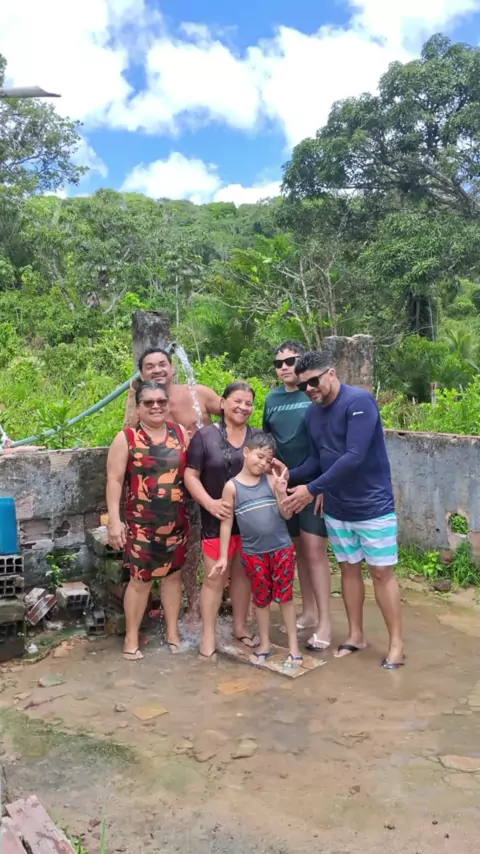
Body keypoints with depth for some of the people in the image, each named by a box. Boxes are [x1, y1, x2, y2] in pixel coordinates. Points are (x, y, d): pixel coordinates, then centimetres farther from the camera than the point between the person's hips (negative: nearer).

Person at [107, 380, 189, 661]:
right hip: (141, 523, -3)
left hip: (176, 521, 4)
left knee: (173, 574, 14)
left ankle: (173, 632, 29)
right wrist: (114, 520, -13)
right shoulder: (126, 438, -6)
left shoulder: (181, 432, 4)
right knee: (141, 579, 3)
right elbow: (114, 480, -7)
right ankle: (132, 637, 20)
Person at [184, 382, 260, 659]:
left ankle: (240, 626, 30)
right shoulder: (205, 436, -4)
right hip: (218, 519, -3)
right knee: (215, 577, 0)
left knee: (243, 574, 14)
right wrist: (209, 503, -20)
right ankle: (209, 635, 12)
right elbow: (191, 475, -7)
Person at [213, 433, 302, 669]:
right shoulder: (232, 486, -4)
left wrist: (281, 492, -16)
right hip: (253, 553, 0)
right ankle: (265, 644, 29)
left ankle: (293, 646, 18)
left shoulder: (271, 480, -1)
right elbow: (226, 523, -1)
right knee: (261, 598, 12)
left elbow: (286, 515, 1)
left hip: (282, 548, 1)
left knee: (285, 596, 7)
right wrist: (223, 556, -1)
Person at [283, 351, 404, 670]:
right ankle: (356, 635, 29)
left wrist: (312, 490, -27)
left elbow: (354, 457, -28)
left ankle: (397, 643, 17)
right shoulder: (312, 414, 3)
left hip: (373, 506, -6)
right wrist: (289, 475, -8)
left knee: (381, 572, 3)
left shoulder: (360, 401, -20)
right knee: (349, 569, 15)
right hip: (336, 509, 6)